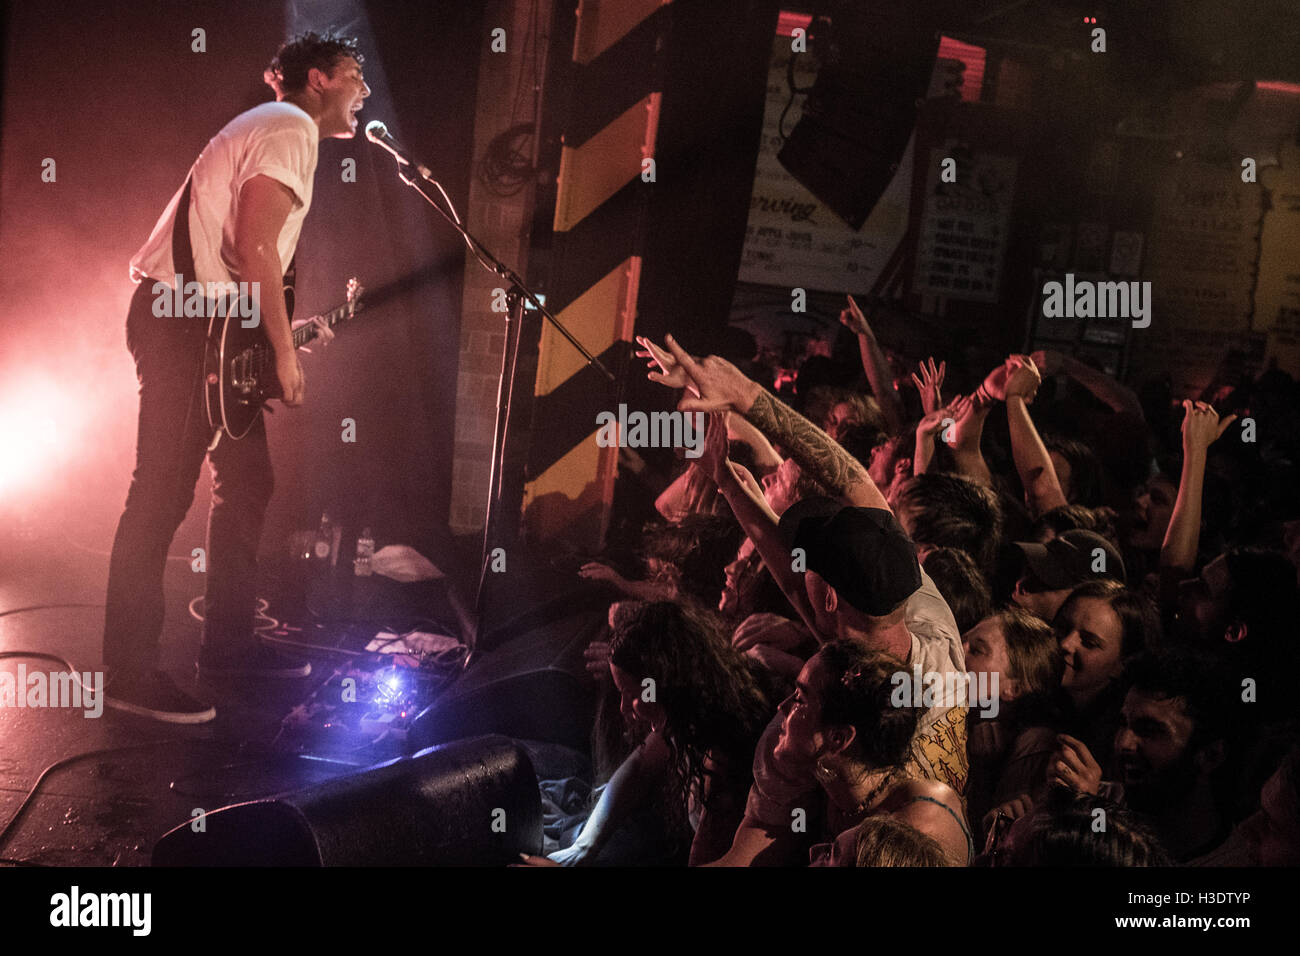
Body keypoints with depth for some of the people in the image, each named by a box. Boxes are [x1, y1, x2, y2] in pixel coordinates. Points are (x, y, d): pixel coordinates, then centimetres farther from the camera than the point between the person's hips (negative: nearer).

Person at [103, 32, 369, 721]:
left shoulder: (272, 127, 24)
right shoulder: (292, 129, -9)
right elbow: (253, 245, -21)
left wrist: (285, 338, 17)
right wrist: (283, 352, -17)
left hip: (211, 325, 11)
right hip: (184, 323, -11)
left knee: (245, 482, 13)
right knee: (162, 493, -10)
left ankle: (228, 642, 21)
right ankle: (130, 671, -5)